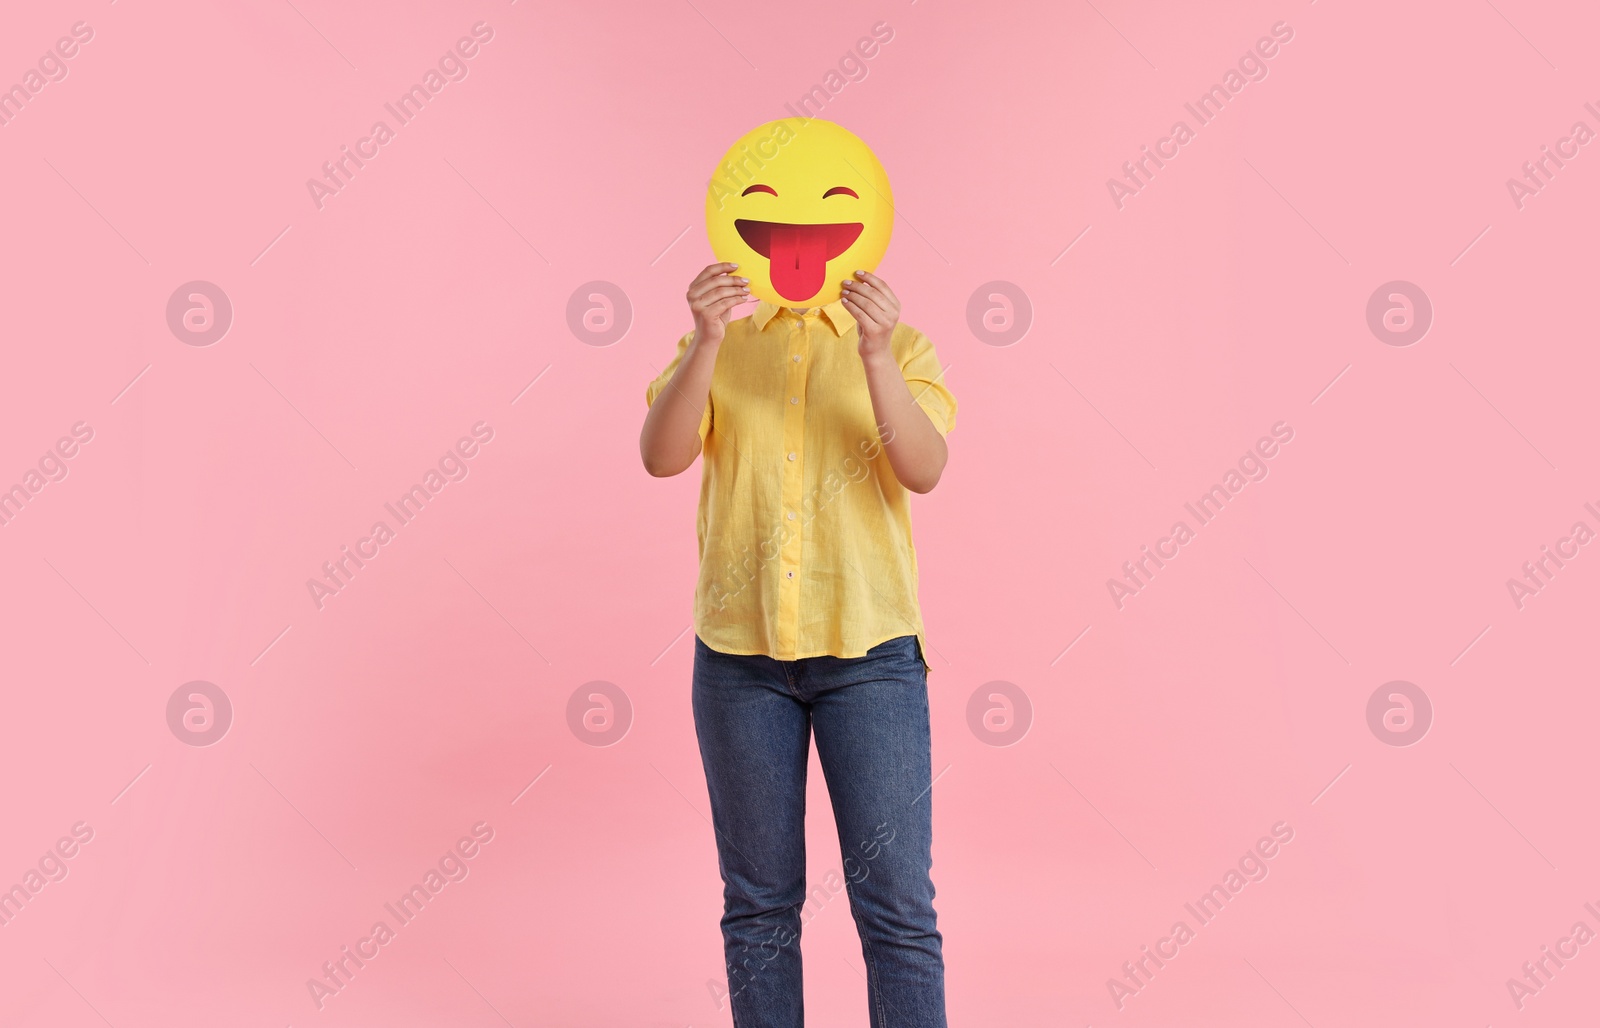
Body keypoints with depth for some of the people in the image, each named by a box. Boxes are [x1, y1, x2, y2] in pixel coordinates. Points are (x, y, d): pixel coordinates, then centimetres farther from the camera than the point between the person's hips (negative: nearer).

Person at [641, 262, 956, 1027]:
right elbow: (660, 456, -7)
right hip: (740, 650, 1)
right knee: (759, 904, 8)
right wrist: (707, 340, -22)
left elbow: (924, 469, -10)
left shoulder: (902, 345, 7)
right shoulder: (717, 345, 10)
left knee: (895, 899, -2)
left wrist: (875, 356, -25)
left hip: (868, 649, -1)